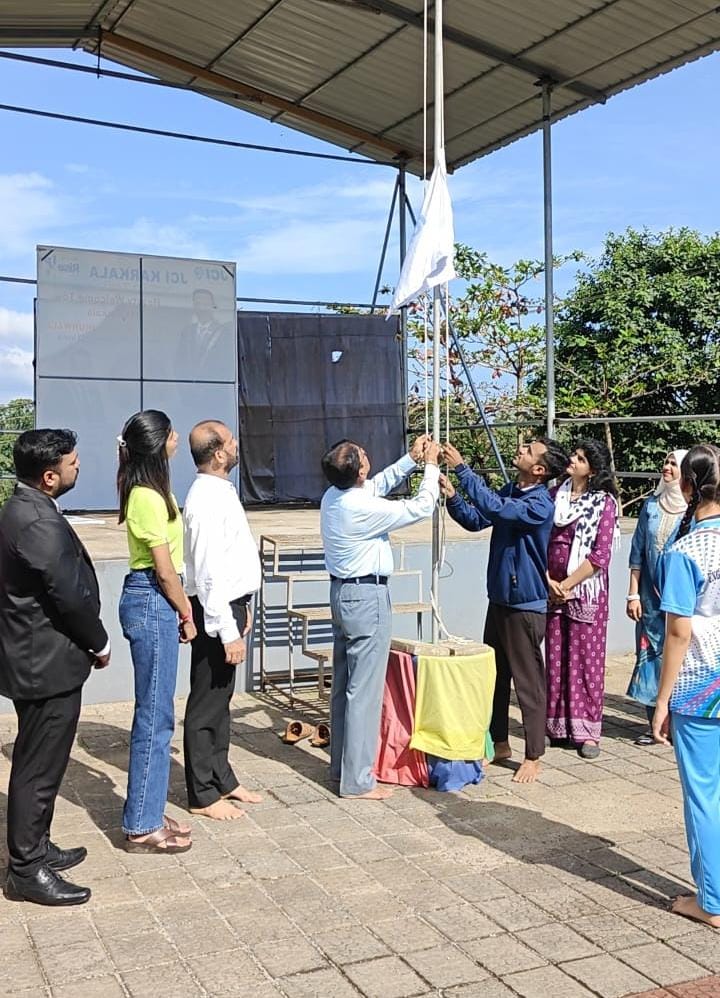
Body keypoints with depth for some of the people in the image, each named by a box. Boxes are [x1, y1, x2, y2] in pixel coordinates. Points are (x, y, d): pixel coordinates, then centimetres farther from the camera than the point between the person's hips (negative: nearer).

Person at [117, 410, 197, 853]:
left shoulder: (149, 491, 12)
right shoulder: (149, 498, -18)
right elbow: (165, 569, -16)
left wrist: (180, 608, 12)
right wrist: (187, 614, -4)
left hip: (151, 601, 10)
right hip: (152, 603, -10)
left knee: (156, 713, 15)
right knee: (155, 715, -2)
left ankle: (148, 813, 25)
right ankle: (142, 827, 8)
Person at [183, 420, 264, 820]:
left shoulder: (221, 490, 10)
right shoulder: (207, 499, -21)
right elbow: (209, 573, -23)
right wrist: (229, 632, -22)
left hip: (229, 604, 10)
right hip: (216, 611, -10)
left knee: (221, 699, 19)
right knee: (207, 704, 3)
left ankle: (222, 779, 32)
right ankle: (203, 795, 15)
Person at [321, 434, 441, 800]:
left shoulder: (332, 497, 3)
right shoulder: (362, 508, -24)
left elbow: (378, 485, 20)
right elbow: (420, 508, -14)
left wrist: (410, 459, 15)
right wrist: (431, 466, -1)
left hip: (342, 592, 10)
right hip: (367, 597, -10)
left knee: (344, 682, 17)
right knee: (365, 689, -4)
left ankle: (340, 763, 28)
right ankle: (357, 780, 2)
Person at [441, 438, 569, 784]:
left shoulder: (540, 505, -20)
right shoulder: (510, 491, 6)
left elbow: (494, 508, -32)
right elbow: (475, 520, 7)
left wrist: (461, 467, -29)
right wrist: (452, 496, -10)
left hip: (525, 606, -8)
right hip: (499, 600, 8)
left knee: (528, 684, 2)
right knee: (494, 676, 17)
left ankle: (533, 757, 14)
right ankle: (499, 743, 31)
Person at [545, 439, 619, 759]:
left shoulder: (605, 502, -6)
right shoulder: (553, 496, 6)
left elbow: (601, 555, -11)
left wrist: (567, 584, -12)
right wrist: (548, 581, -7)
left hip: (587, 591, -4)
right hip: (552, 590, 4)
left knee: (586, 659, 1)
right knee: (555, 658, 8)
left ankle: (586, 731, 10)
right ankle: (557, 726, 18)